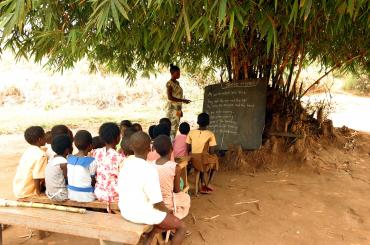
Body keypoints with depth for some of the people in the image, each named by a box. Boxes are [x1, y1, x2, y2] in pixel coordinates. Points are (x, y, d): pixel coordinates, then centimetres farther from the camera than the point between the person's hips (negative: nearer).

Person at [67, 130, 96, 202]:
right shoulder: (92, 162, -18)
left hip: (71, 195, 6)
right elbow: (93, 181, -10)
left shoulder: (68, 159, -2)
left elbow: (68, 178, 7)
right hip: (86, 196, -6)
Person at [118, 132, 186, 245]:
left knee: (162, 218, 30)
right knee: (182, 227, 9)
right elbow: (157, 202, -22)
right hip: (142, 213, -8)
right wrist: (168, 212, 0)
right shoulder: (149, 169, -25)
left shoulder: (127, 163, -2)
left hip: (125, 211, 8)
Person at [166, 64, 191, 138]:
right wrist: (183, 100, -21)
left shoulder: (177, 82, 16)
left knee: (175, 127, 8)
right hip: (172, 108, -8)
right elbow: (170, 97, -18)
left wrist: (180, 110, 18)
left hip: (178, 108, 8)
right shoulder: (169, 83, -9)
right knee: (172, 127, -9)